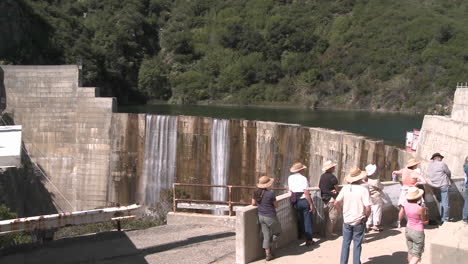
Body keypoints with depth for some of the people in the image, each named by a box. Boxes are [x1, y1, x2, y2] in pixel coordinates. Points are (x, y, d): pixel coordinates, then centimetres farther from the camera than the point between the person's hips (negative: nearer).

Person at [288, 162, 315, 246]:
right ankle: (308, 240, 1)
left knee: (300, 219, 22)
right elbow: (306, 192, -18)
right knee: (307, 220, 1)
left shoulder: (290, 178, 4)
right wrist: (311, 204, -15)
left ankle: (301, 234, 32)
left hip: (296, 202, 5)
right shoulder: (303, 178, -14)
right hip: (304, 200, -5)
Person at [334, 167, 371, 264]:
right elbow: (368, 207, -20)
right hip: (359, 221, -3)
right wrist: (366, 217, -2)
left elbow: (336, 203, -6)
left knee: (345, 243, 14)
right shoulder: (363, 190, -15)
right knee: (357, 244, 9)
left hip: (347, 220, 3)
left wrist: (342, 211, 9)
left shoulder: (345, 188, -6)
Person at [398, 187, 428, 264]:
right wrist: (426, 212, 0)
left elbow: (400, 217, 3)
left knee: (410, 252, 22)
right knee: (416, 255, 5)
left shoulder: (405, 205, -10)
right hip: (418, 233, -6)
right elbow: (425, 222, -12)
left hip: (408, 230, 6)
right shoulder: (420, 208, -26)